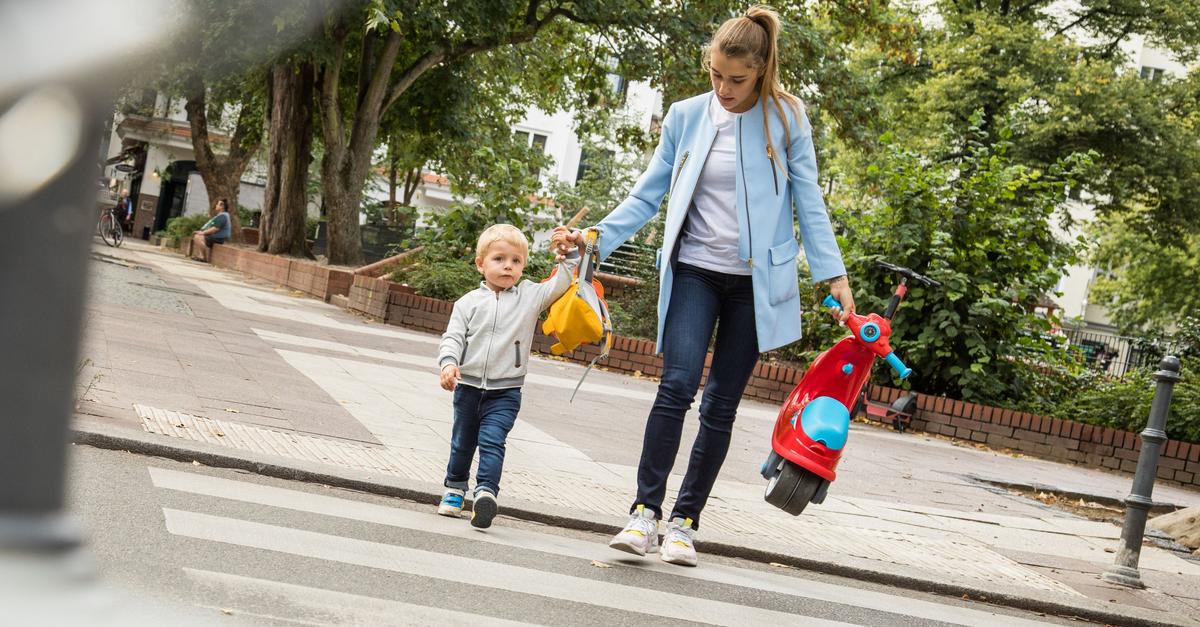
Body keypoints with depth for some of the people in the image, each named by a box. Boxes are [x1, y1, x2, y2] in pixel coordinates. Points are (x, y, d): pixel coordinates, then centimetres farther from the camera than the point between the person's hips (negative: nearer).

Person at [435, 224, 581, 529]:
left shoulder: (530, 296, 2)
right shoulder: (469, 302, 1)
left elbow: (561, 285, 0)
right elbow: (453, 336, -2)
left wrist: (567, 254, -11)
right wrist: (449, 362, -19)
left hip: (505, 391, -2)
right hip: (468, 386, 2)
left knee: (492, 441, -18)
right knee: (462, 443, 16)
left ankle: (486, 492, -24)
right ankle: (455, 490, 34)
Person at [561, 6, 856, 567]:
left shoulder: (786, 119, -2)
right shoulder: (686, 117, 2)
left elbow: (807, 201, 2)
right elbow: (648, 194, 7)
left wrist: (833, 274, -3)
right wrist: (599, 236, -6)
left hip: (755, 281, 0)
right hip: (695, 272, 1)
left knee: (721, 405, 3)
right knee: (677, 386, -16)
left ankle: (685, 521, 11)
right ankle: (645, 511, -12)